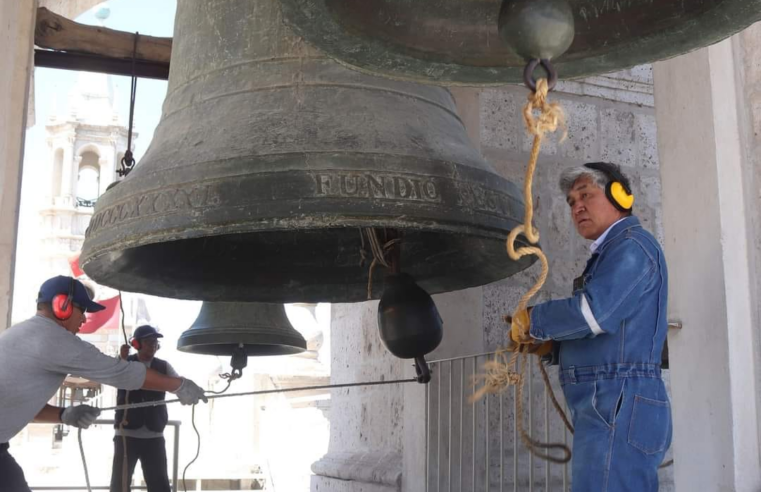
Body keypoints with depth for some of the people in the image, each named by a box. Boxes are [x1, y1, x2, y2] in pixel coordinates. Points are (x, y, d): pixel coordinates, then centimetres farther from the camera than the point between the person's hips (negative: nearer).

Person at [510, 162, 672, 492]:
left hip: (618, 406, -10)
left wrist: (530, 321, -6)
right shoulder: (609, 254, 23)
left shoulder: (631, 245, -7)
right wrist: (542, 341, 9)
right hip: (609, 408, 10)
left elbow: (591, 313, -21)